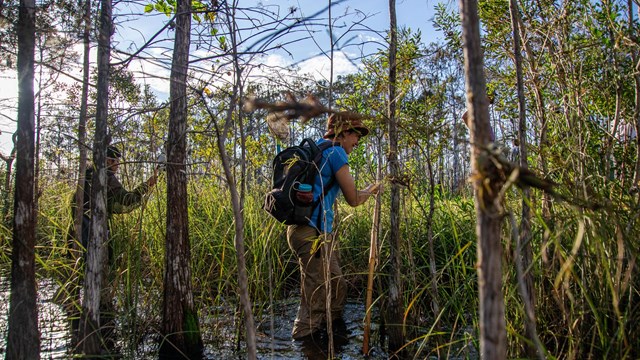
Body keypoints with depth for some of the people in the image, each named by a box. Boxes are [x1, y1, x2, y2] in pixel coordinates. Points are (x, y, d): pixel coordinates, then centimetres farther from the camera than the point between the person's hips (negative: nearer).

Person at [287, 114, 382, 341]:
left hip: (319, 232, 10)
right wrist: (371, 190, 10)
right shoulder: (335, 152, -9)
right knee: (315, 302, -5)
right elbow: (354, 199, -9)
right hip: (312, 232, -10)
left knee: (337, 288, 18)